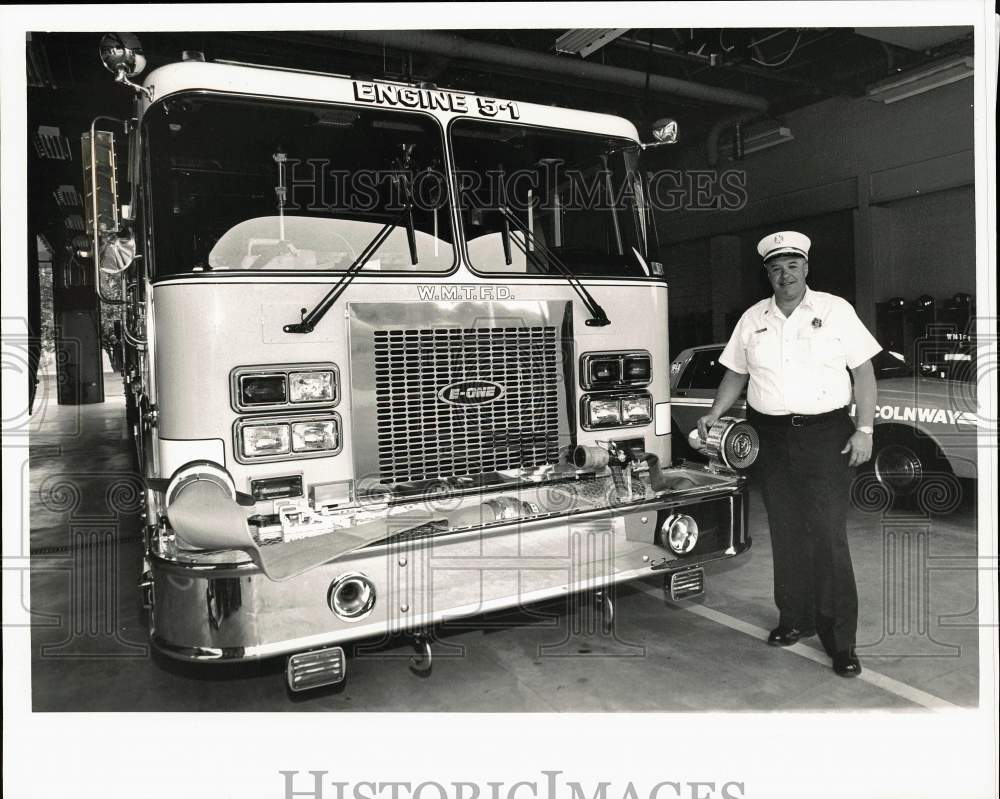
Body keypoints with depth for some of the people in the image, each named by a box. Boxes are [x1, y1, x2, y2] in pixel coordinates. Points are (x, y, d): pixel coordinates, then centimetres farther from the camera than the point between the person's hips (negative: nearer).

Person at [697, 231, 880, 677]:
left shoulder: (836, 310, 3)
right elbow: (736, 374, 15)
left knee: (829, 536, -5)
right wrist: (713, 415, 1)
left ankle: (840, 639, 4)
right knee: (785, 534, 9)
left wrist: (865, 429, -7)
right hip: (771, 436, 3)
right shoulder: (752, 319, 11)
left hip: (825, 435, -3)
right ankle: (795, 620, 22)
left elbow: (863, 372, 2)